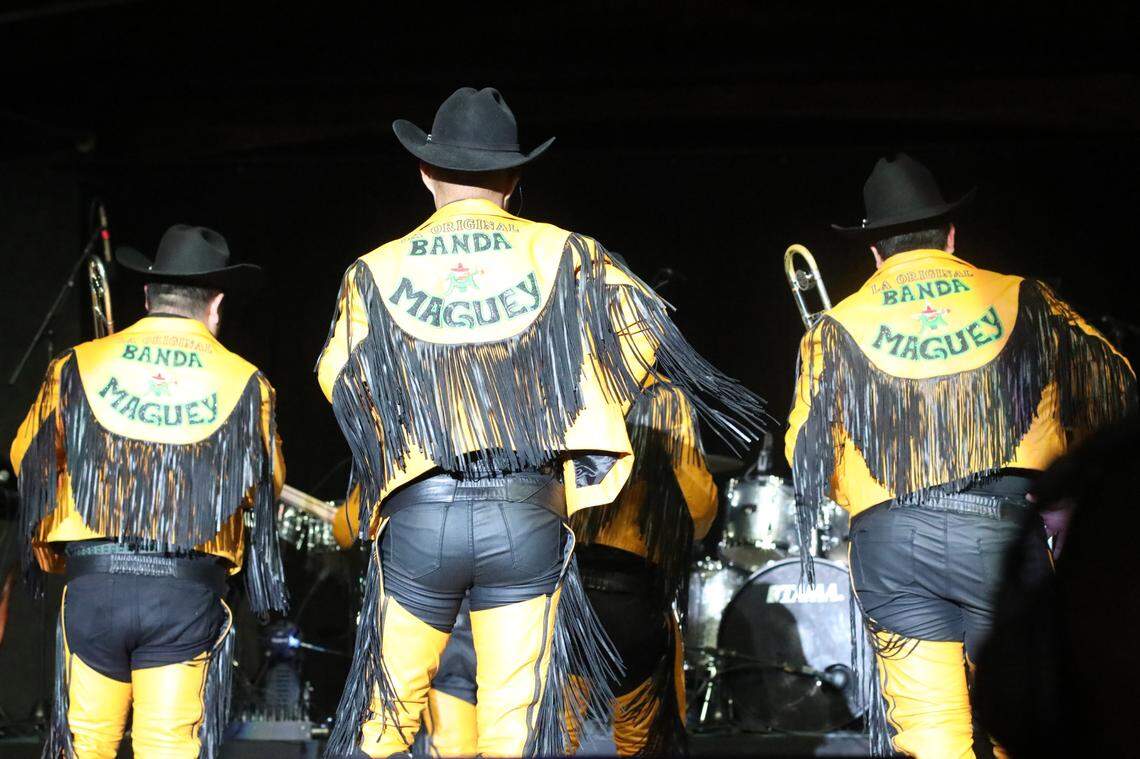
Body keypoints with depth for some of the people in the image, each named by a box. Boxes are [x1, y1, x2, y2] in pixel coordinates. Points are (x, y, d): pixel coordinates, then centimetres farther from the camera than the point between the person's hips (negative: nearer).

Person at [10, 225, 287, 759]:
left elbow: (29, 460, 17)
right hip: (189, 594, -1)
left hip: (91, 584, 1)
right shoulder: (247, 384, 4)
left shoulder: (76, 368, 6)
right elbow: (265, 490, 14)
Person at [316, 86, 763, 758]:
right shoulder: (562, 255, 3)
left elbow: (342, 384, 10)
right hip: (527, 520, 0)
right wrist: (726, 402, 24)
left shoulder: (376, 273, 4)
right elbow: (650, 340, 8)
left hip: (416, 517, 1)